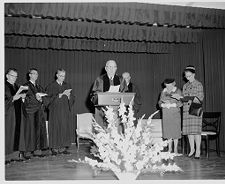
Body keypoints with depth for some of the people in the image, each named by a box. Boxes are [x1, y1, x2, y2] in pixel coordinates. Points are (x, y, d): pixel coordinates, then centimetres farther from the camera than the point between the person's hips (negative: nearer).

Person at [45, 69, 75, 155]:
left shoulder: (67, 86, 13)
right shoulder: (51, 86, 2)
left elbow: (72, 98, 10)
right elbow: (50, 98, -8)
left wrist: (68, 96, -12)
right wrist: (61, 94, -17)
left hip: (66, 110, 3)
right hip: (55, 111, -3)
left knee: (65, 128, -1)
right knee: (56, 128, -5)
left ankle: (63, 147, 6)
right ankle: (55, 148, 3)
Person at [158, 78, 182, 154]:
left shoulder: (178, 91, -1)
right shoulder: (163, 91, 10)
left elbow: (180, 103, -7)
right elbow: (160, 102, 9)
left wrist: (171, 105, -18)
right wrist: (163, 105, -12)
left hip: (175, 114, -3)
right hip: (166, 114, 3)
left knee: (175, 130, -2)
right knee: (168, 131, 4)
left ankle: (175, 148, 9)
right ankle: (170, 148, 15)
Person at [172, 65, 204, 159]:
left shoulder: (198, 85, 0)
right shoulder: (185, 86, 16)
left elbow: (200, 98, -6)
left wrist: (189, 98, -15)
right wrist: (179, 97, -4)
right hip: (186, 110, 5)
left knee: (196, 130, -5)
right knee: (189, 131, 5)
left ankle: (198, 150, 4)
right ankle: (192, 149, 17)